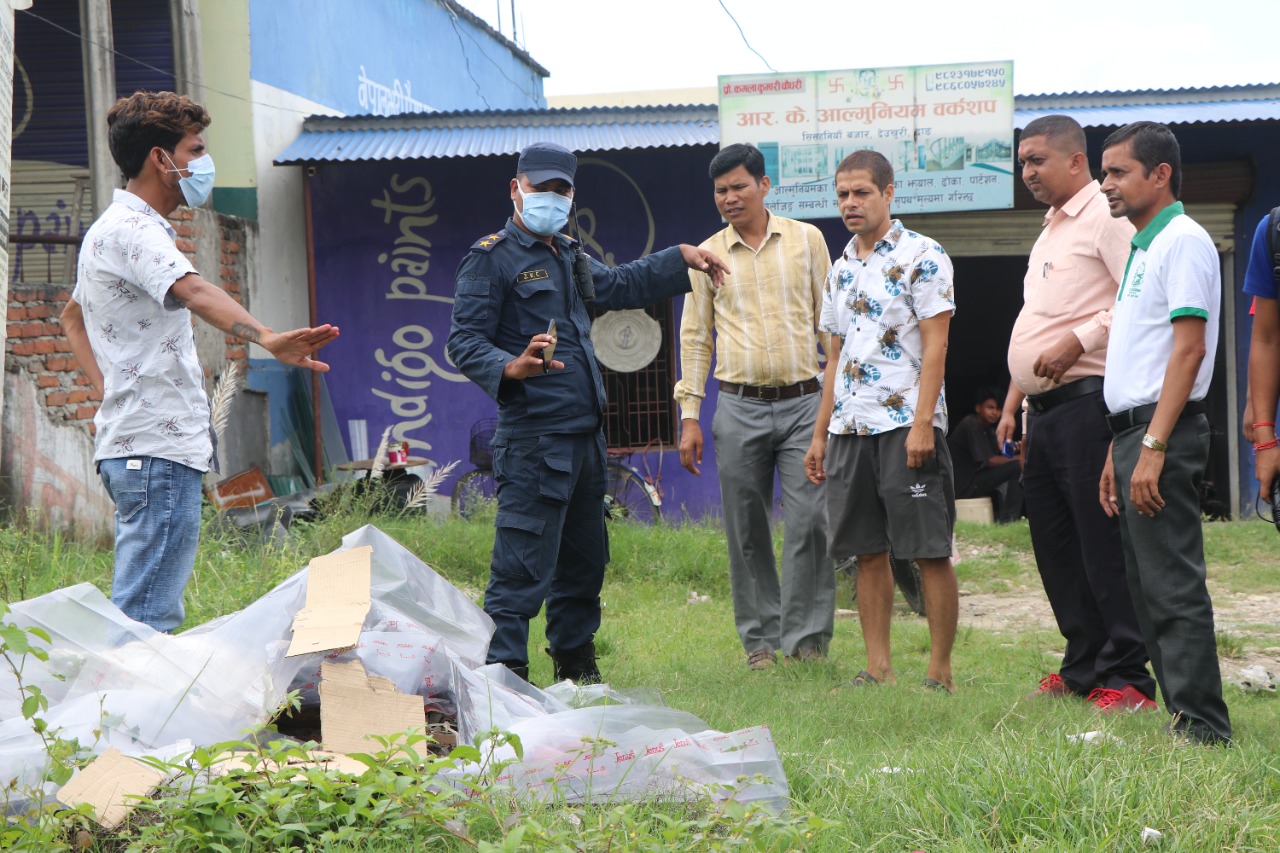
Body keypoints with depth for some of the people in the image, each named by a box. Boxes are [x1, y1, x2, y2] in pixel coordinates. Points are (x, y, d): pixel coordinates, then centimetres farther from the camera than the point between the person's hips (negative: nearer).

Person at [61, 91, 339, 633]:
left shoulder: (110, 230, 19)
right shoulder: (133, 231, -14)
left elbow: (72, 318, 33)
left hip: (132, 442, 11)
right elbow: (194, 292, -34)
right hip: (159, 447, -11)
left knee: (146, 613, 15)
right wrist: (266, 338, -51)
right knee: (147, 621, -11)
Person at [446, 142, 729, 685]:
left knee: (584, 558, 16)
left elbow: (618, 285, 40)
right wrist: (512, 367, -31)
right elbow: (463, 341, -14)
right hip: (533, 440, -9)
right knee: (523, 566, -11)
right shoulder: (491, 258, -6)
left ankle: (576, 663, 28)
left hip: (585, 434, 9)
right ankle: (502, 674, -9)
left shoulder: (568, 255, 20)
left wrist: (682, 258, 40)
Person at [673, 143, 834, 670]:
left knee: (809, 522, -7)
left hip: (805, 402, -1)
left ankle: (806, 639, 1)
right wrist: (689, 414, 5)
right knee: (747, 531, 4)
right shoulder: (707, 255, 8)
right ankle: (760, 639, 14)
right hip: (739, 409, 1)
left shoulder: (806, 240, 6)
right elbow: (695, 337, 11)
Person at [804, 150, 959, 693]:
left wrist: (922, 423, -18)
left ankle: (940, 671, 1)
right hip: (849, 425, 7)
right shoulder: (841, 269, 17)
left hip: (905, 423, -7)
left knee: (930, 552, -4)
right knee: (868, 551, 8)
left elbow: (935, 345, -10)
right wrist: (820, 434, 17)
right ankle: (877, 667, 13)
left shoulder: (921, 256, -4)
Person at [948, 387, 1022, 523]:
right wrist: (1019, 459, -16)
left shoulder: (987, 428, 16)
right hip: (962, 485, -10)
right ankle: (1008, 519, -20)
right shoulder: (971, 425, -14)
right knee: (1016, 467, -20)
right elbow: (990, 461, -19)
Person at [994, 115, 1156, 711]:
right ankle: (1083, 668, 20)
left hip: (1088, 403, -10)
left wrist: (1081, 340, -22)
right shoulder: (1050, 231, 23)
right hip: (1044, 412, 10)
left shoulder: (1106, 217, -7)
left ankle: (1126, 679, -4)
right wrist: (1013, 403, 25)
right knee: (1055, 547, 11)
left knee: (1103, 545, -9)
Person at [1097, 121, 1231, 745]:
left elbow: (1189, 348, -19)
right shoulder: (1143, 248, 20)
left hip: (1165, 435, -10)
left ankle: (1202, 728, -5)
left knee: (1173, 587, -9)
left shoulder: (1182, 241, -10)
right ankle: (1183, 717, 16)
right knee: (1149, 589, 11)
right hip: (1135, 432, 10)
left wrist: (1153, 446, -24)